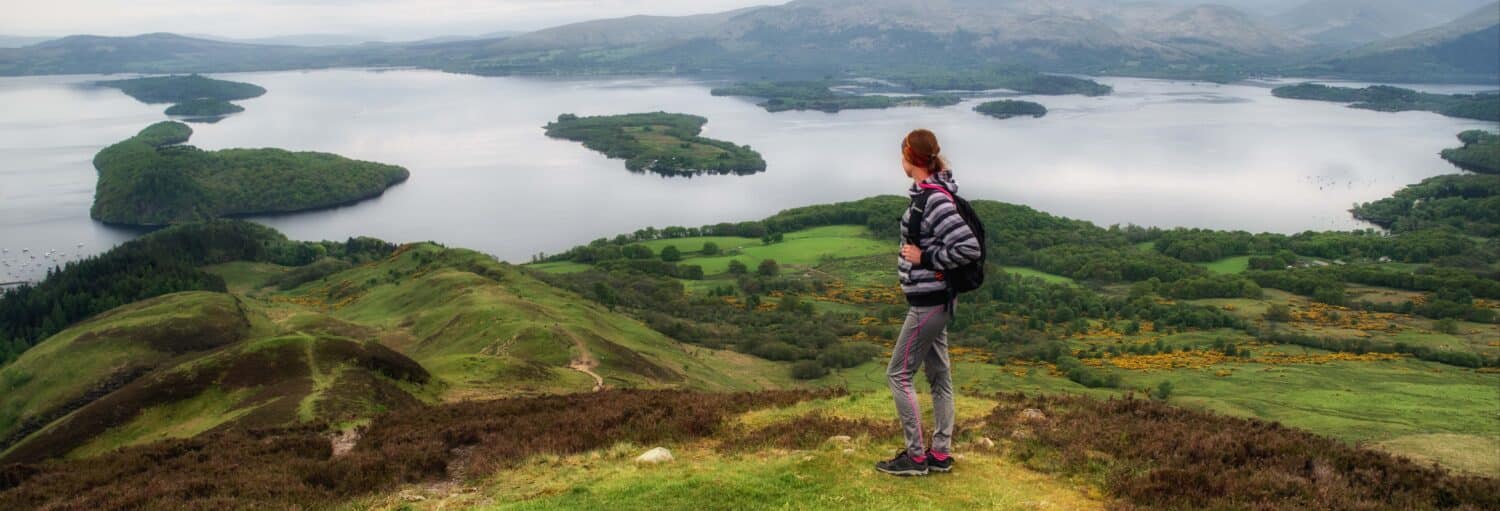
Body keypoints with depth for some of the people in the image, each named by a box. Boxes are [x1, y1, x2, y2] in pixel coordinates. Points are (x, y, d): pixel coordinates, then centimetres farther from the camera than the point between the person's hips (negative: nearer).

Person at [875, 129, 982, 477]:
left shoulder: (934, 199, -23)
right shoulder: (928, 192, 7)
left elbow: (969, 248, -27)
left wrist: (925, 259, -18)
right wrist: (925, 258, 4)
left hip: (928, 302, -10)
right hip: (935, 299, 10)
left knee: (898, 374, 0)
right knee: (938, 374, 14)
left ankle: (916, 457, 9)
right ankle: (941, 454, 24)